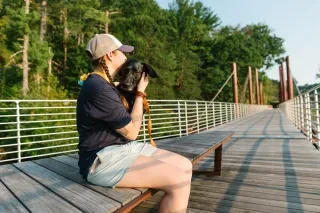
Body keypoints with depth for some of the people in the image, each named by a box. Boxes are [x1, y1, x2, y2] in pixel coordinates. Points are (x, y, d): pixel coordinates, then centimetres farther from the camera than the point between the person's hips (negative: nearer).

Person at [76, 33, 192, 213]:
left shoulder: (102, 84, 16)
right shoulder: (98, 89, -18)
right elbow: (131, 132, -14)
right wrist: (140, 92, -3)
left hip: (124, 148, 10)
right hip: (104, 160, -10)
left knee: (185, 166, 1)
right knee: (179, 180, -21)